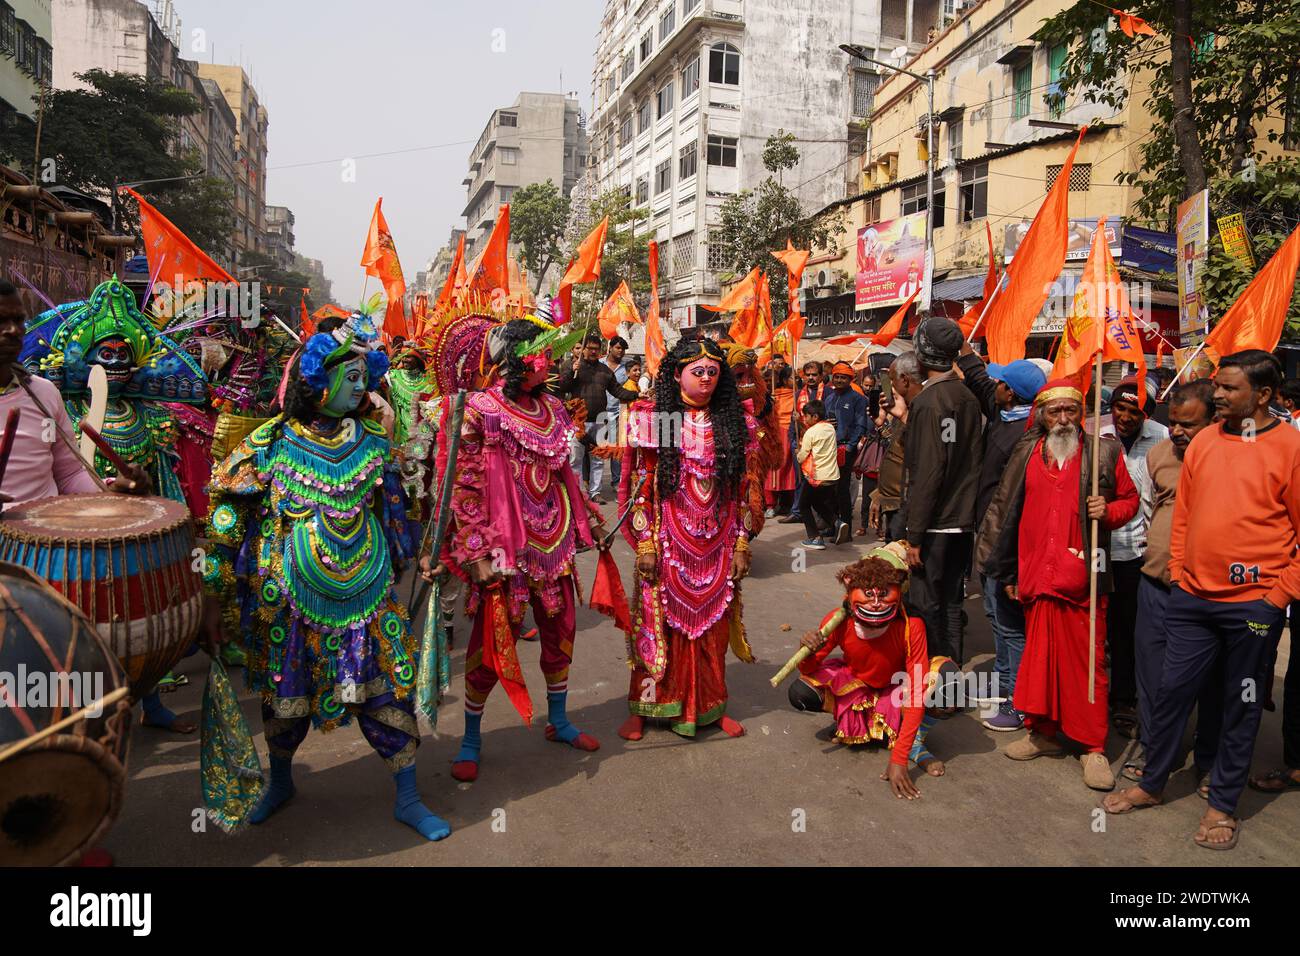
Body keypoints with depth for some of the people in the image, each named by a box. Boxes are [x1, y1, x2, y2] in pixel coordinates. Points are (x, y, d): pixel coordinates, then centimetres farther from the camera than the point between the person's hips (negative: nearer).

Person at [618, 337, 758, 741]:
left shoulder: (731, 423, 6)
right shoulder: (655, 419, -3)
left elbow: (742, 491, 6)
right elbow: (641, 487, -5)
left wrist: (741, 544, 3)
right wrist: (645, 543, -10)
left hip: (717, 548, 3)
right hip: (667, 544, -3)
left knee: (712, 626, 10)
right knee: (660, 624, 5)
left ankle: (711, 706, 26)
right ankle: (643, 708, 19)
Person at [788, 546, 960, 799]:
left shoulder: (911, 626, -32)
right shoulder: (839, 622, -28)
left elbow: (917, 694, -33)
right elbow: (809, 670, -15)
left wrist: (899, 759, -37)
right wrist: (807, 653, -41)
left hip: (896, 687, -1)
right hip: (855, 685, 1)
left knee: (947, 674, -31)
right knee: (800, 693, -28)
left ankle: (915, 744, -9)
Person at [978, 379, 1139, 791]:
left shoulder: (1105, 452, 2)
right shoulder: (1026, 453, 9)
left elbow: (1130, 499, 12)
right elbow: (1004, 510, 13)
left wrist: (1108, 511, -12)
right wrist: (1006, 571, 13)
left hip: (1083, 576, -3)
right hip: (1037, 576, 3)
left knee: (1087, 661, 1)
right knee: (1039, 654, 11)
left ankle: (1093, 746, 13)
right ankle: (1044, 732, 25)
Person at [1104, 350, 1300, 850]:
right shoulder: (1204, 441, 6)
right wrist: (1178, 573, 8)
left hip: (1253, 602, -4)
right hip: (1192, 597, 4)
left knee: (1241, 705, 10)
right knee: (1172, 690, 11)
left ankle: (1223, 804, 25)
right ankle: (1151, 784, 27)